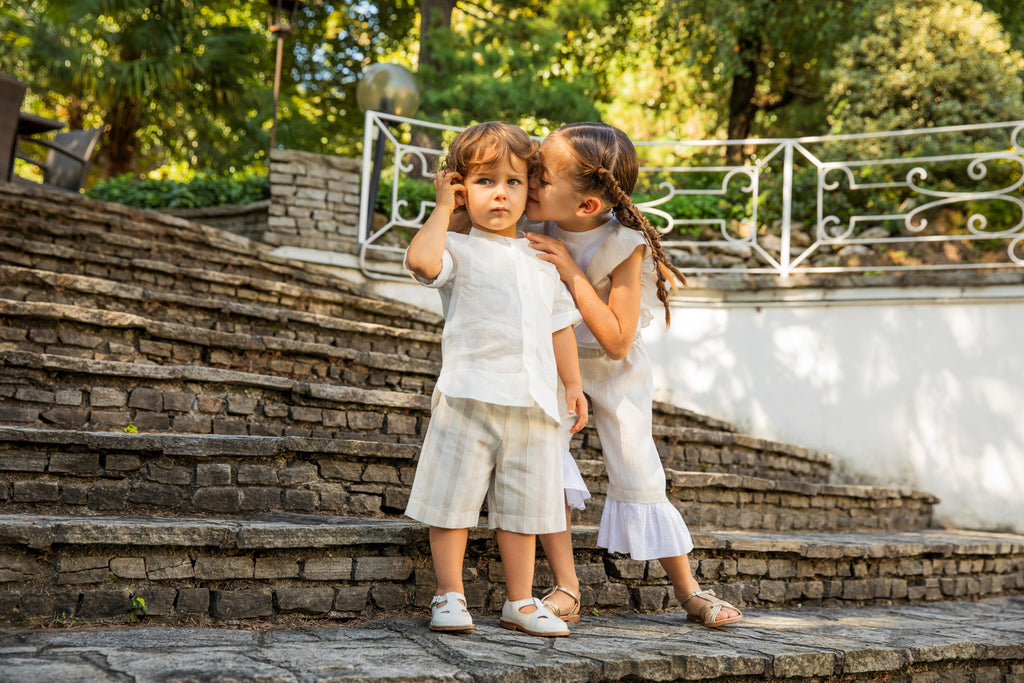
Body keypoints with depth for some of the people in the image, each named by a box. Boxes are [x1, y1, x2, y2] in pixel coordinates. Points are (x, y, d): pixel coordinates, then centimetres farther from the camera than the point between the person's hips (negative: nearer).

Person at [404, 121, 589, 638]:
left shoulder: (542, 260, 18)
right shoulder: (458, 251, 0)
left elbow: (560, 323, 23)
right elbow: (421, 260, -23)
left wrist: (573, 384, 18)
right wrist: (443, 208, -8)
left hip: (533, 404, 5)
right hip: (469, 398, -5)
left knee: (523, 507, 11)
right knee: (454, 501, 2)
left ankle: (520, 602, 21)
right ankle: (450, 597, 15)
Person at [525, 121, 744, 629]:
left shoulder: (625, 245, -28)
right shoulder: (535, 227, -17)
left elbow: (617, 342, -29)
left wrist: (571, 272, -34)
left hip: (614, 371, -3)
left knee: (639, 479, 0)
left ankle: (689, 591, 18)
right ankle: (565, 591, -8)